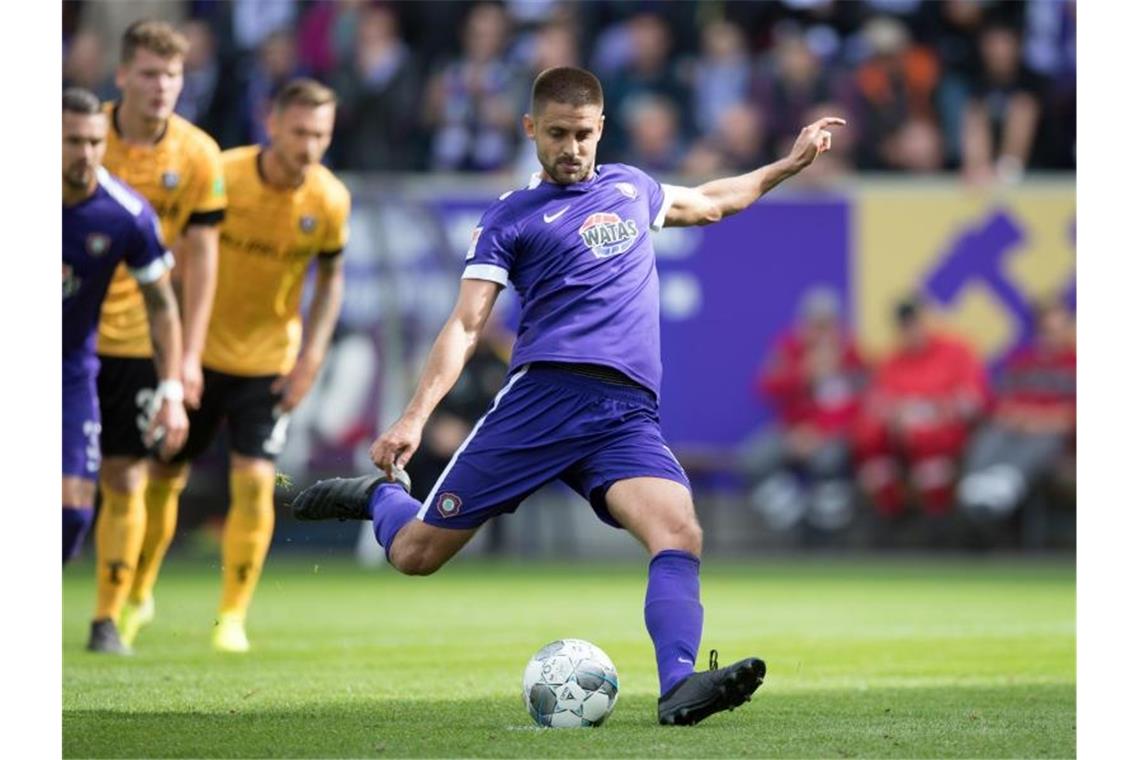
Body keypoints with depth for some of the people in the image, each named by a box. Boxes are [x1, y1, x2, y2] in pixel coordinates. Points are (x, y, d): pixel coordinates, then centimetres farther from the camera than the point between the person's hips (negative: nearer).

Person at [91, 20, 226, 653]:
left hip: (141, 334, 0)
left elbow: (201, 256, 0)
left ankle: (110, 616, 9)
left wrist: (189, 352, -4)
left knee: (126, 479, -1)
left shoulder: (199, 156, -5)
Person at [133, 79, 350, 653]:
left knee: (254, 482, -12)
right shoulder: (220, 176, -17)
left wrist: (311, 356, -4)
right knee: (164, 475, 9)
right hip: (202, 352, 0)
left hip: (271, 362, 0)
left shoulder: (330, 200, -11)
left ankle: (232, 616, 1)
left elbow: (331, 277, 5)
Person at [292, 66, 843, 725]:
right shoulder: (511, 218, 8)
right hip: (543, 395, -3)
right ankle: (383, 494, 31)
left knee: (681, 535, -26)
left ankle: (679, 685, -36)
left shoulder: (630, 188, 23)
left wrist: (790, 163, 41)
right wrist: (416, 417, -11)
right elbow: (466, 325, 1)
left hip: (628, 416, 3)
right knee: (416, 553, -2)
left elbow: (706, 202, 44)